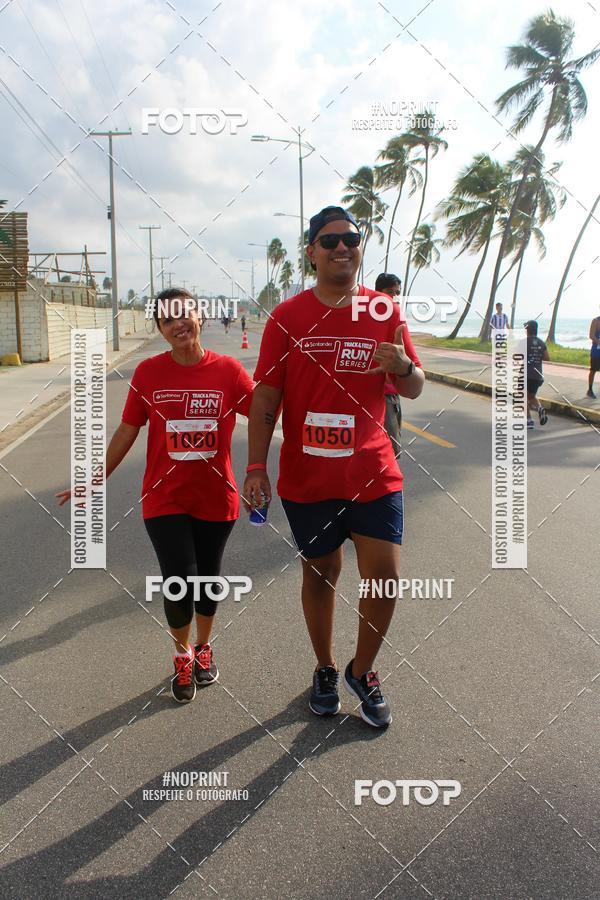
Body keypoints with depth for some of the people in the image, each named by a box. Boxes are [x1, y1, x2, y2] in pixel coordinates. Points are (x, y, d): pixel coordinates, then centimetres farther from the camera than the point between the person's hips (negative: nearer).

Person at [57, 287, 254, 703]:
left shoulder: (228, 370, -7)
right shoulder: (148, 372, -4)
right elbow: (127, 432, 4)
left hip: (216, 498, 1)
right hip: (165, 499, 0)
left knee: (208, 580, 15)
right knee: (180, 587, -6)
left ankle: (204, 647, 44)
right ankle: (183, 655, 26)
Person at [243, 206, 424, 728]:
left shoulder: (385, 312, 2)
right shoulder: (288, 316, -2)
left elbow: (414, 389, 7)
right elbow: (265, 398, -3)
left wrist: (403, 366, -17)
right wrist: (256, 467, -10)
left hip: (373, 472, 1)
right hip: (307, 478, -1)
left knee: (385, 574, -2)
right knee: (320, 572, 14)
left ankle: (362, 671, 25)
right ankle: (325, 670, 37)